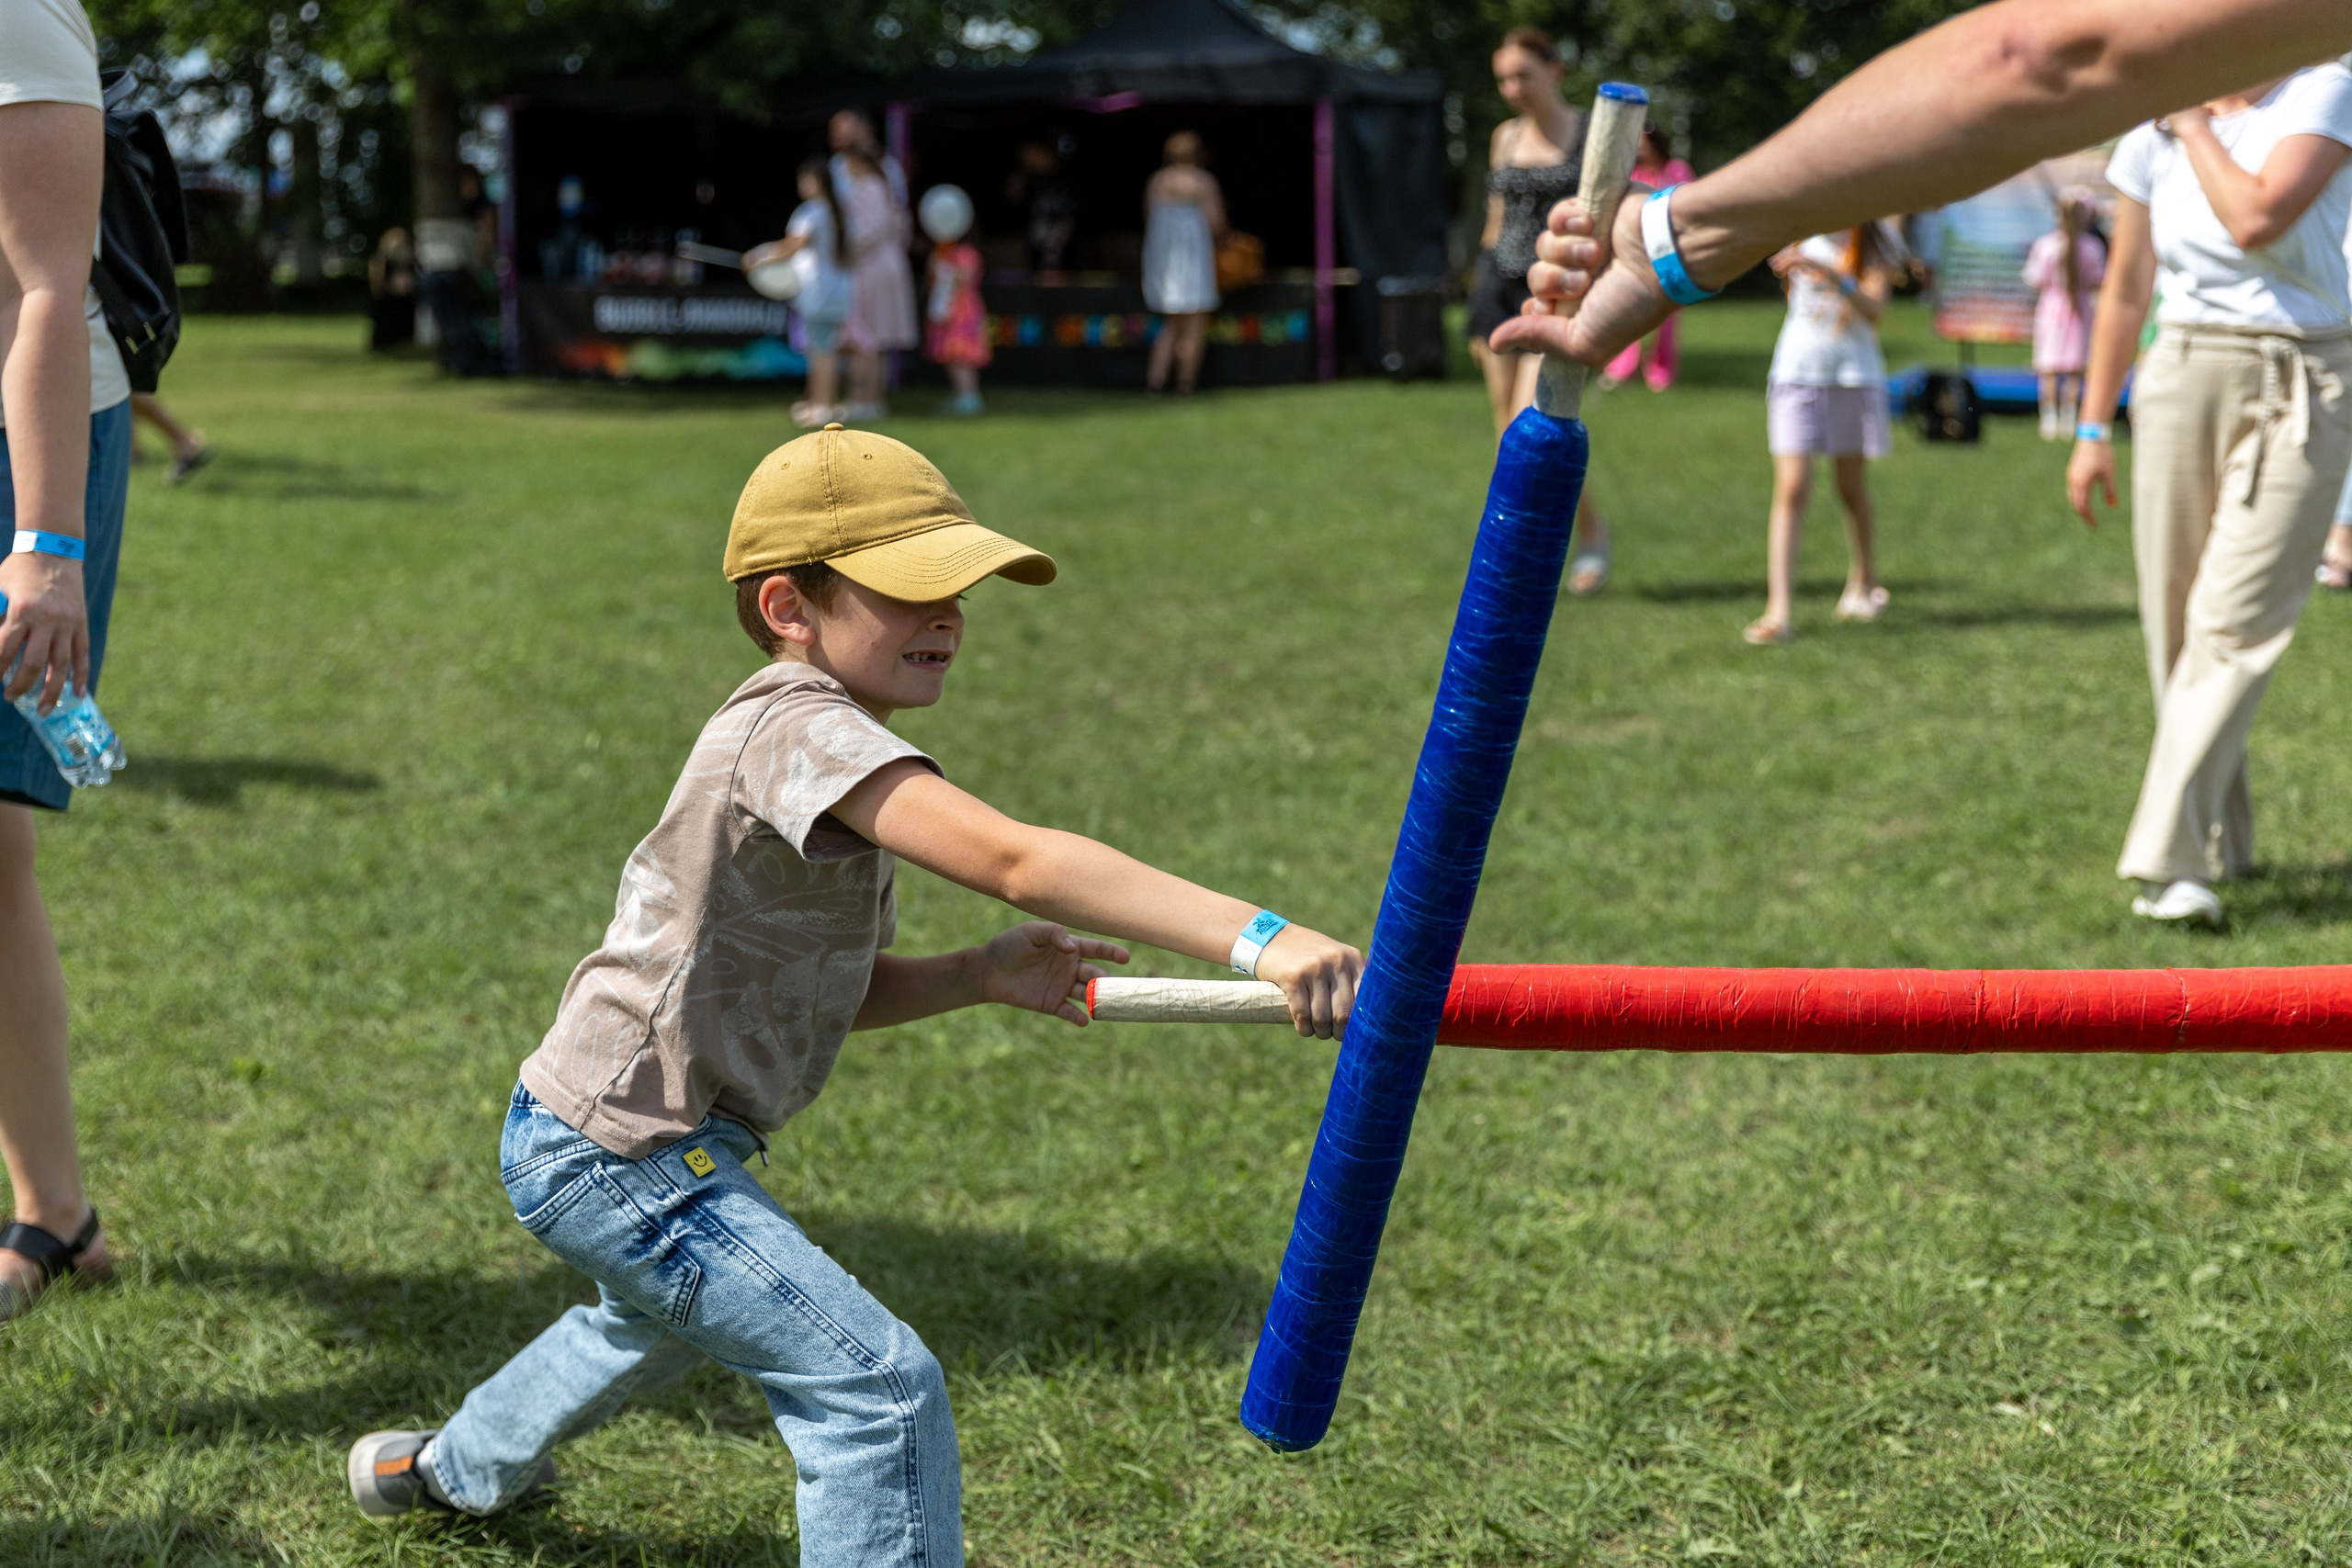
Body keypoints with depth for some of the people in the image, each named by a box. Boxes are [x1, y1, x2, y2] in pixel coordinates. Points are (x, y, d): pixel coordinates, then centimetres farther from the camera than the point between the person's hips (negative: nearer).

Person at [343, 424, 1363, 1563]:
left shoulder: (827, 752, 9)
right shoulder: (801, 729, -24)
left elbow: (824, 992, 12)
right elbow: (1016, 862, -38)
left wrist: (979, 977, -7)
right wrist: (1256, 939, -46)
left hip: (588, 1141, 11)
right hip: (620, 1157, -11)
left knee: (658, 1317, 40)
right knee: (881, 1387, -18)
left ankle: (455, 1470, 66)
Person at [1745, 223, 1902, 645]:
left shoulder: (1877, 244, -4)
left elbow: (1873, 309, -15)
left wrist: (1833, 276, -31)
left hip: (1854, 373, 0)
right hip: (1796, 371, 0)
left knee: (1851, 484, 13)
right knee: (1791, 488, -10)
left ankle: (1863, 583, 37)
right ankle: (1779, 610, -15)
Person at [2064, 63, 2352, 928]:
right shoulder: (2153, 131, 6)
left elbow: (2256, 220, -23)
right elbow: (2125, 288, 12)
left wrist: (2197, 125, -8)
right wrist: (2093, 428, 11)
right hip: (2184, 379, 4)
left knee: (2235, 625, -12)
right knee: (2176, 624, 5)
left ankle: (2166, 862, -15)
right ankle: (2222, 843, 20)